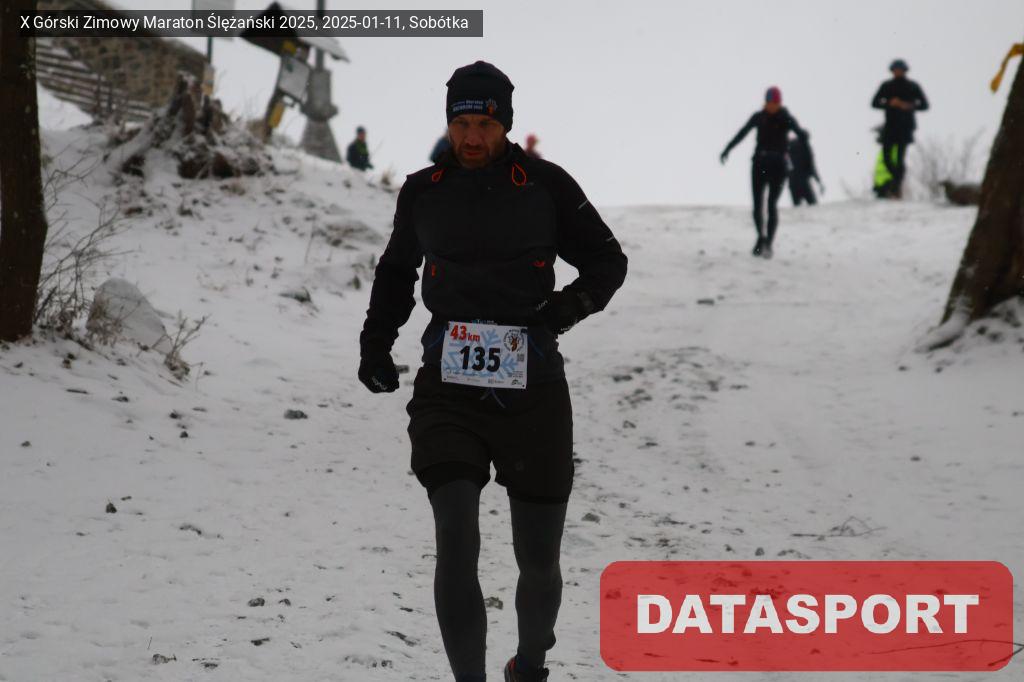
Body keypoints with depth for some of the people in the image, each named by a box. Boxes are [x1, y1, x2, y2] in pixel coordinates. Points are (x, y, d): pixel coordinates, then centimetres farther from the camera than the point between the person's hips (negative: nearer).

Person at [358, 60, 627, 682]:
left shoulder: (546, 186, -1)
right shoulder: (424, 192, 6)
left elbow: (608, 260, 8)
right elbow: (396, 270, 24)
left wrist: (573, 303, -12)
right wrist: (376, 339, 11)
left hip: (533, 392, 0)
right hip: (449, 392, 1)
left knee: (540, 562, 9)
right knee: (457, 544, -17)